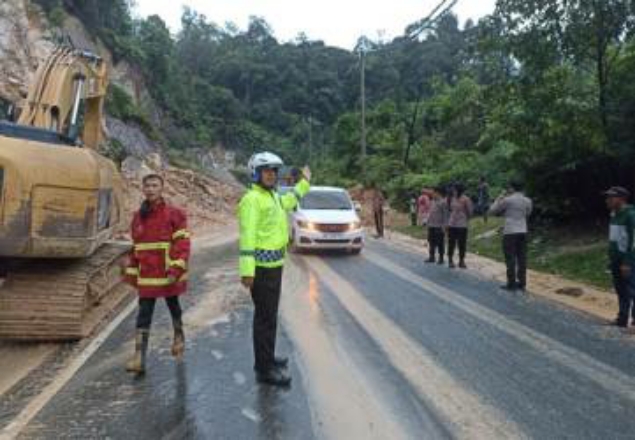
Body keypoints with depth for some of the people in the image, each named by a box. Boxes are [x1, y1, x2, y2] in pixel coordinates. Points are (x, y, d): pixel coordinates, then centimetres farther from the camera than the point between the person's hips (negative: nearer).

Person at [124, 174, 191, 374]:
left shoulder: (174, 214, -8)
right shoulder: (138, 216, 9)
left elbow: (182, 243, -13)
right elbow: (135, 247, 15)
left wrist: (176, 269, -22)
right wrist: (132, 271, 13)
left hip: (168, 275, -3)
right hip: (146, 276, 4)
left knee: (174, 307, 17)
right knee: (143, 314, 0)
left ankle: (179, 337, 42)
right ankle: (139, 357, 2)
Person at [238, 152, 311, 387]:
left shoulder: (273, 196, 15)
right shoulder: (252, 199, -15)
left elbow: (287, 202, 39)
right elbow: (247, 235, -23)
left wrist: (304, 183, 47)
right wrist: (247, 269, -29)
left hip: (275, 264, 10)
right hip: (262, 266, -10)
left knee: (269, 314, 19)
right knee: (265, 317, -5)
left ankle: (267, 358, 33)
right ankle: (264, 369, 4)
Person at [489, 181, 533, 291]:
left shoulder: (507, 200, -8)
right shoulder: (528, 201, 9)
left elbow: (492, 211, 1)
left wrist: (498, 199, 13)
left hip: (510, 232, -5)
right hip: (523, 232, 5)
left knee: (510, 258, -2)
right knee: (522, 258, 8)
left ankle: (511, 283, 0)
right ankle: (522, 283, 12)